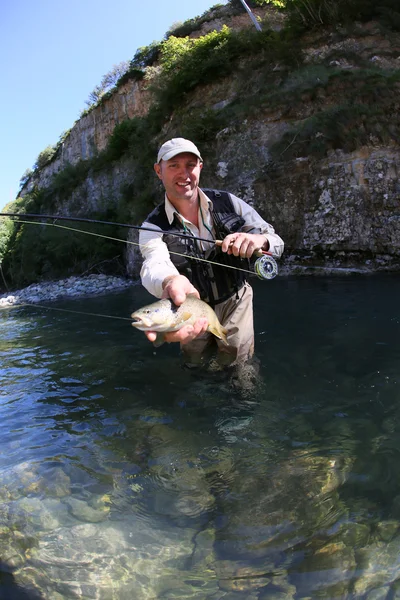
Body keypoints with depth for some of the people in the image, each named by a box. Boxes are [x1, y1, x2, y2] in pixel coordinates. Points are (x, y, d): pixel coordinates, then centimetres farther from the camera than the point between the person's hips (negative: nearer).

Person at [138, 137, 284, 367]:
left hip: (236, 303, 1)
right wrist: (171, 282, -66)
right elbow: (156, 265, -39)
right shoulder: (153, 227, -17)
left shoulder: (228, 203, -11)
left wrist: (259, 240, -36)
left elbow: (277, 243, -9)